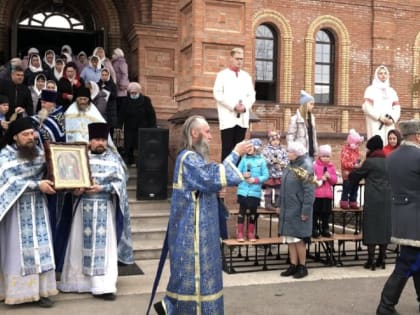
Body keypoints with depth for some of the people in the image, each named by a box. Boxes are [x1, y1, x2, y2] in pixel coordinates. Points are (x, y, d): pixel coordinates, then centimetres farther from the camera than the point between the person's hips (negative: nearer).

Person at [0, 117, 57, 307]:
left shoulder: (39, 152, 5)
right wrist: (37, 185, -24)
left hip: (37, 207, 4)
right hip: (17, 208, -4)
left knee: (39, 246, 3)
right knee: (18, 248, 3)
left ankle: (40, 290, 9)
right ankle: (20, 291, 11)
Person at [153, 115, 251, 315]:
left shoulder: (194, 157, 17)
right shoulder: (189, 158, -17)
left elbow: (206, 183, 22)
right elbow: (213, 177, -25)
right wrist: (235, 154, -19)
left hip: (197, 227, 10)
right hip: (191, 229, -10)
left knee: (197, 270, 15)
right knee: (193, 270, -3)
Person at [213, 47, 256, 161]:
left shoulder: (246, 76, 17)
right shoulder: (222, 75, 5)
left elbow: (252, 95, 13)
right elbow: (217, 94, -5)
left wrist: (245, 106, -8)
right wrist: (233, 106, -13)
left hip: (243, 118, 4)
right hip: (228, 118, -4)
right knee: (227, 148, -5)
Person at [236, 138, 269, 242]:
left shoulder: (262, 160, -2)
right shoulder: (244, 159, 1)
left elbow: (266, 175, -3)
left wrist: (255, 180, -15)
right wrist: (243, 175, -16)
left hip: (255, 192, 0)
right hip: (243, 190, 0)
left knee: (252, 212, 11)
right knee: (242, 212, 5)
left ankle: (251, 234, 23)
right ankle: (239, 234, 14)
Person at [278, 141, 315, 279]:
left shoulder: (305, 168, -13)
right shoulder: (290, 166, 10)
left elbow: (309, 192, -16)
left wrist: (306, 211, -19)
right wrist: (281, 205, 15)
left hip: (298, 210, -7)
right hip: (288, 209, 7)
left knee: (298, 239, -2)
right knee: (290, 239, 9)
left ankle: (302, 267, 11)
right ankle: (293, 265, 18)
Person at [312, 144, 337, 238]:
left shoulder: (331, 166, 10)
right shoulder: (315, 165, -4)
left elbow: (335, 180, 7)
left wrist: (329, 176, -12)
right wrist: (321, 178, -19)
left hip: (328, 194, 4)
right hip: (316, 193, -4)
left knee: (326, 213, 11)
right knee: (316, 213, 0)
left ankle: (325, 229, 22)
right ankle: (315, 229, 9)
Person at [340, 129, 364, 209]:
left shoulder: (356, 150, 10)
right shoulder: (345, 149, -13)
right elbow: (344, 162, -20)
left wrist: (359, 163, 0)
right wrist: (354, 165, -26)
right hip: (347, 173, -7)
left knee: (354, 189, 12)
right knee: (346, 189, -3)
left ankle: (353, 202, 21)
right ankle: (344, 202, 5)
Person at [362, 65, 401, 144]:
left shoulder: (391, 91, 19)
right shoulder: (371, 89, 5)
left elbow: (397, 108, 11)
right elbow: (367, 107, -7)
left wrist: (392, 120, -7)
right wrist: (380, 117, -14)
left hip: (389, 125, 4)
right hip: (375, 125, -4)